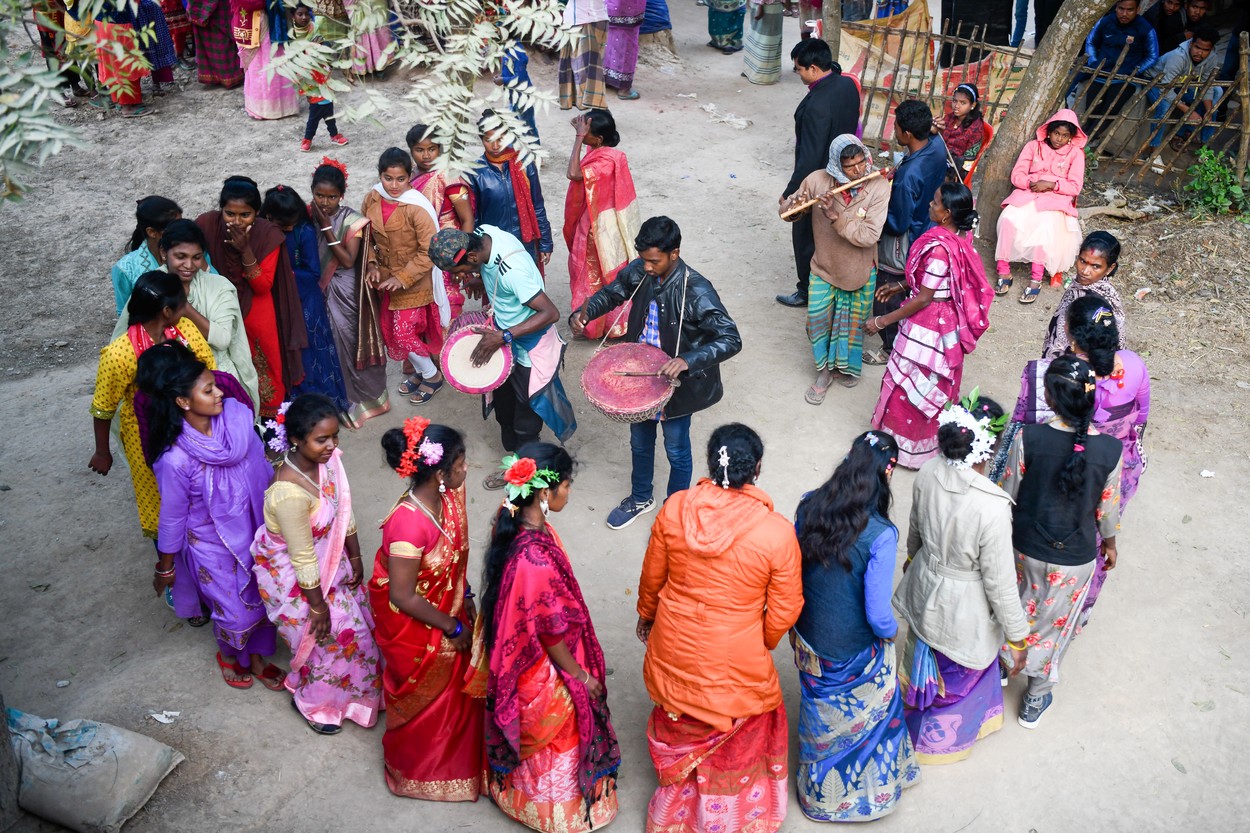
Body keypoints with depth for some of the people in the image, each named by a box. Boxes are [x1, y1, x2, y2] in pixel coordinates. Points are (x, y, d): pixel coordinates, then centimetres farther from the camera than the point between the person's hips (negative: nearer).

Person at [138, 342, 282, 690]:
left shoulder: (236, 415, -19)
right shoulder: (176, 460, -31)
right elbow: (172, 518, -16)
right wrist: (165, 568, -2)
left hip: (255, 529, 5)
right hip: (213, 545, -4)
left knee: (263, 598, 21)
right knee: (236, 613, 14)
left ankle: (257, 658, 50)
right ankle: (229, 655, 51)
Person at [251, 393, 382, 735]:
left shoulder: (327, 458, -18)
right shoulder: (290, 493, -40)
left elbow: (343, 509, -1)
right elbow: (303, 559, -28)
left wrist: (355, 557, 8)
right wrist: (317, 606, -16)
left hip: (326, 555, 7)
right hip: (291, 573, -7)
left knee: (353, 614, 24)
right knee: (328, 634, 11)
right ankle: (309, 701, 42)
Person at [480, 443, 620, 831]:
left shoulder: (514, 522, -15)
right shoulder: (536, 562, -42)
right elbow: (553, 633, -27)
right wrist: (580, 675, -10)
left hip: (519, 655, 8)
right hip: (542, 672, -8)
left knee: (533, 735, 33)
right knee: (553, 739, 21)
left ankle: (516, 791, 59)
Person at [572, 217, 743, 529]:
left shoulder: (696, 291, -29)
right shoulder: (639, 271, -13)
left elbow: (731, 340, -30)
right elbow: (611, 293, 7)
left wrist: (688, 360, -43)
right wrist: (585, 312, -13)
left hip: (677, 384, -5)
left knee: (676, 450, 17)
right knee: (640, 442, 25)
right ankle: (640, 499, 51)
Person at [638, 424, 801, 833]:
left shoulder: (675, 509, -18)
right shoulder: (776, 532, -26)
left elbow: (652, 576, -3)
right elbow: (784, 610, -14)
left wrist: (646, 614, 17)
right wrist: (764, 642, 7)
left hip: (675, 648, 3)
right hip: (736, 661, -3)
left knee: (680, 727, 30)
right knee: (739, 740, 26)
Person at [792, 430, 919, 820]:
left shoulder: (809, 506, -18)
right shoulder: (880, 535, -33)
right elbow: (878, 614, -26)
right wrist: (891, 631, -3)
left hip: (808, 640, 5)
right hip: (854, 654, -4)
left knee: (821, 712, 30)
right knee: (864, 714, 26)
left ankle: (819, 790, 57)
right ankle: (865, 791, 53)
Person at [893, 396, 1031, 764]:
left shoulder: (928, 473, -19)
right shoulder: (992, 509, -37)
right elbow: (1000, 582, -25)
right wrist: (1017, 636, -9)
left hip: (925, 585, 5)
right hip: (963, 609, -5)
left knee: (924, 657, 34)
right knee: (957, 677, 25)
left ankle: (914, 710, 62)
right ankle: (940, 736, 52)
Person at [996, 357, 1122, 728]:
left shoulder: (1028, 438, -23)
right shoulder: (1109, 449, -21)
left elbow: (1008, 494, -11)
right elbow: (1107, 506, -6)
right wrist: (1110, 542, 14)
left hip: (1025, 547, 1)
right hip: (1075, 558, 0)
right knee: (1054, 624, 21)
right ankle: (1036, 698, 40)